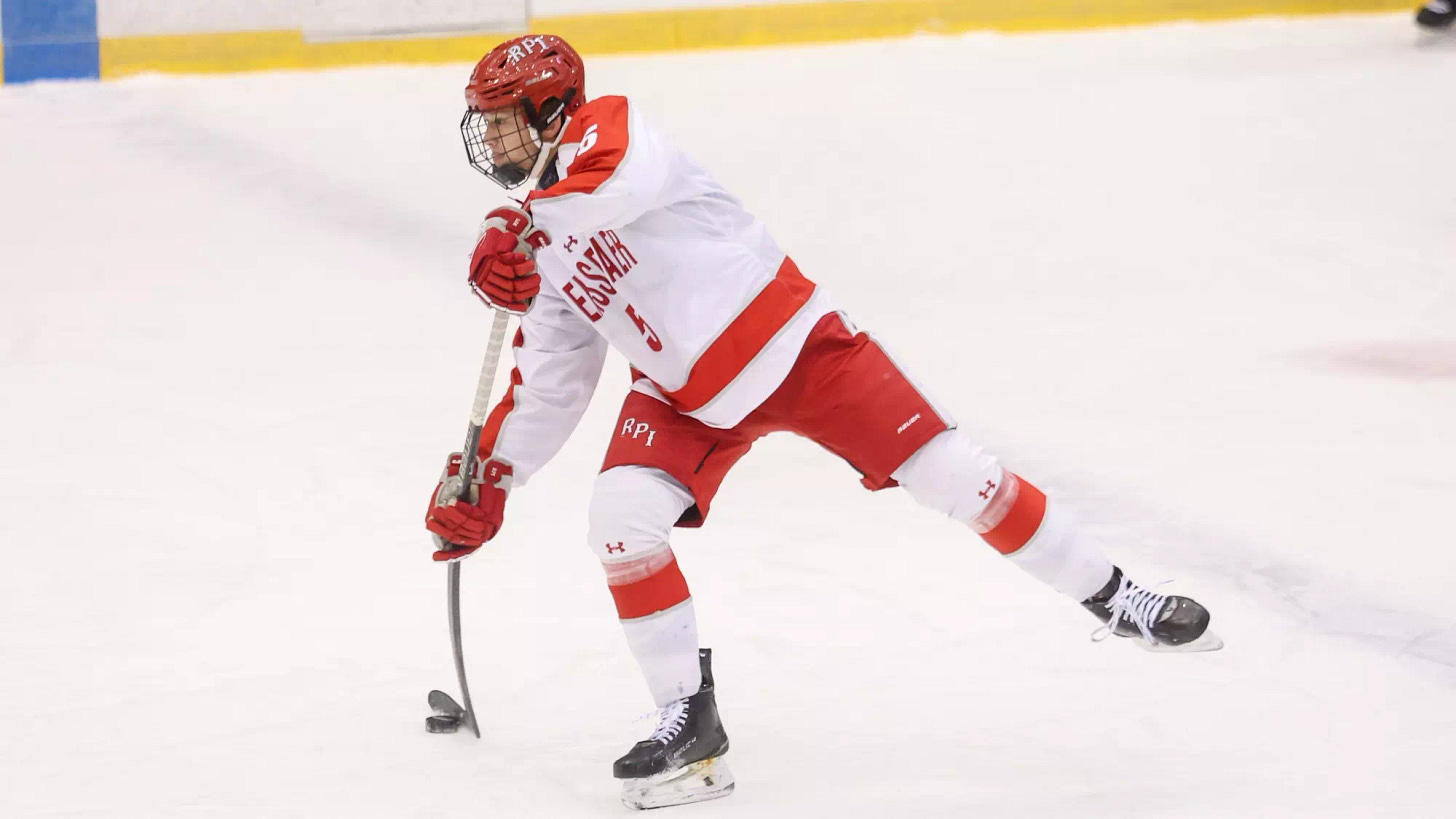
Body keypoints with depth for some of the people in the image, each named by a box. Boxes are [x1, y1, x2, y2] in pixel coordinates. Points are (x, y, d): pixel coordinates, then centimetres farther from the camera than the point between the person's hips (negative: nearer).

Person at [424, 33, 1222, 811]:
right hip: (686, 395, 6)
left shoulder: (603, 131, -15)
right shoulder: (539, 254, 7)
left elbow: (625, 179, -41)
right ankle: (689, 722, -4)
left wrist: (517, 229, -43)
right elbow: (548, 386, 14)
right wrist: (485, 479, 10)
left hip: (794, 342, -6)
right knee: (619, 519, -16)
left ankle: (1114, 599, 9)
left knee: (951, 472, -6)